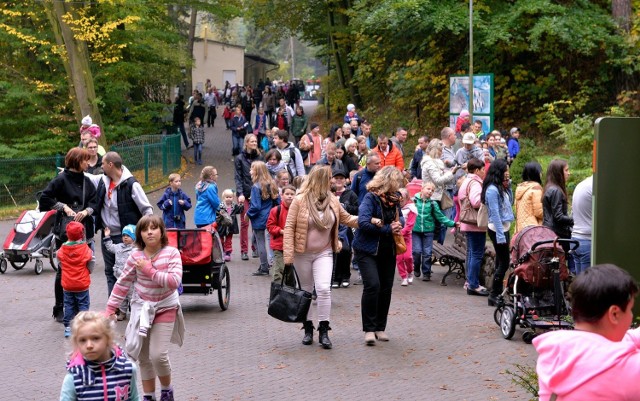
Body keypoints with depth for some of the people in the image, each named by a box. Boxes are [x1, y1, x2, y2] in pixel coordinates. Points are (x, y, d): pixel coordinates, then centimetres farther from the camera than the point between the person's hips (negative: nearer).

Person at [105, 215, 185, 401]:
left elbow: (174, 281, -24)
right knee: (144, 357, 9)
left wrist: (150, 271, -27)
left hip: (165, 308, -3)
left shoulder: (172, 253, -14)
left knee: (158, 355, -12)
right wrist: (110, 309, -1)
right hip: (142, 307, 3)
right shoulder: (135, 256, -8)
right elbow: (123, 283, 0)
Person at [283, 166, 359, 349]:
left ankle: (324, 330, -6)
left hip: (324, 253, 2)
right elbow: (289, 227, -10)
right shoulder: (299, 201, -11)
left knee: (324, 289, -14)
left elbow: (346, 219, 14)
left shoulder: (332, 200, 2)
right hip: (302, 254, -2)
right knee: (306, 291, 9)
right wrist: (288, 255, -16)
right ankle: (308, 328, 23)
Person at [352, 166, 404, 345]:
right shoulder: (370, 197, -14)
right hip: (368, 250, -7)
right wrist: (388, 229, -19)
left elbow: (399, 217, 20)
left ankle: (380, 327, 19)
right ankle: (369, 329, -10)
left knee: (386, 288, 8)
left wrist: (399, 223, -5)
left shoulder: (394, 198, 7)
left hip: (388, 250, 7)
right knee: (372, 285, -17)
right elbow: (363, 222, -24)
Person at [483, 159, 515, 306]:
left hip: (504, 228, 9)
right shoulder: (492, 189, -17)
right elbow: (495, 214, -19)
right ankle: (494, 295, -2)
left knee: (501, 262, 11)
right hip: (498, 229, -9)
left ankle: (498, 294, 16)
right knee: (503, 263, -7)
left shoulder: (500, 188, 12)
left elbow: (508, 204, 22)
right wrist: (500, 235, -20)